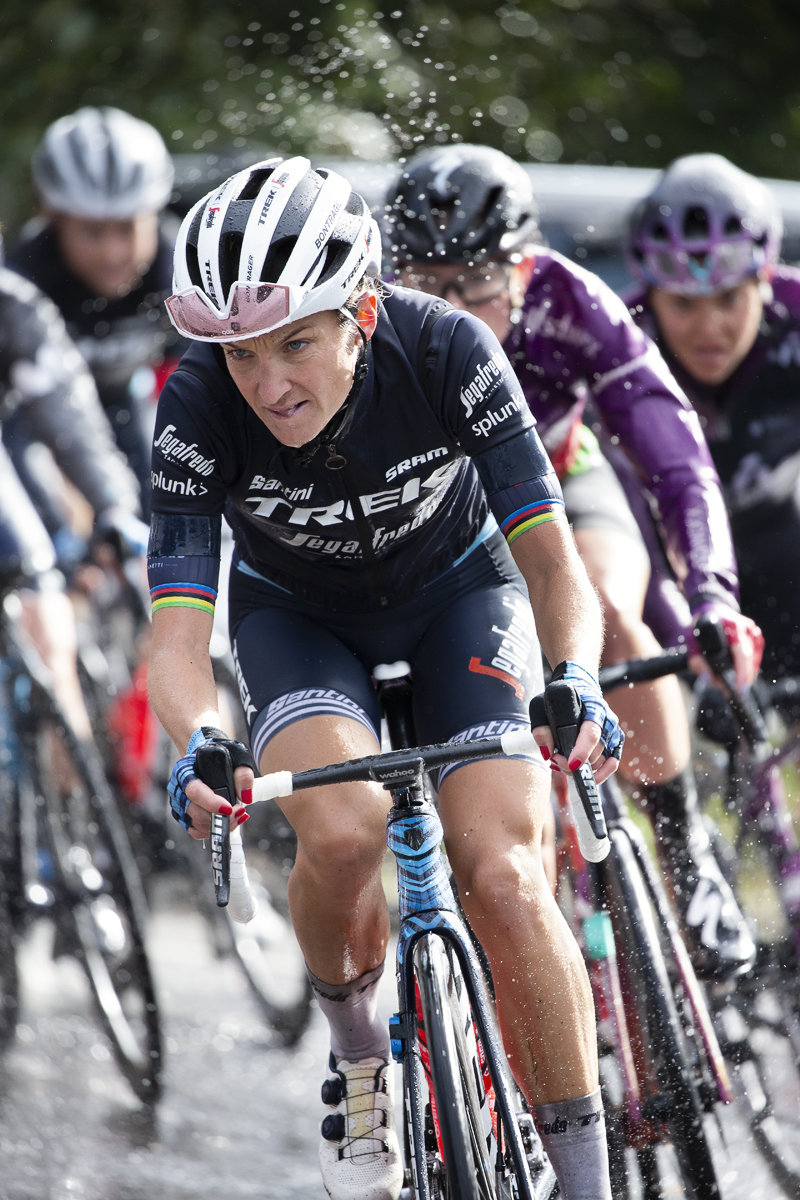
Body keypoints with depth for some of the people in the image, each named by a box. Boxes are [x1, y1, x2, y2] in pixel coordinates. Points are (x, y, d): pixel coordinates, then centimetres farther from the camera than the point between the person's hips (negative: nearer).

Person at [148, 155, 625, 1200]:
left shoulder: (446, 352, -30)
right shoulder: (198, 408, -29)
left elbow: (553, 559, -28)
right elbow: (177, 626, -32)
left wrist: (574, 682, -48)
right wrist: (197, 744, -53)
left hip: (457, 593, 0)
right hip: (296, 614, 0)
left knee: (501, 875, -21)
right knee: (344, 825, -30)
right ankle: (356, 1051, 0)